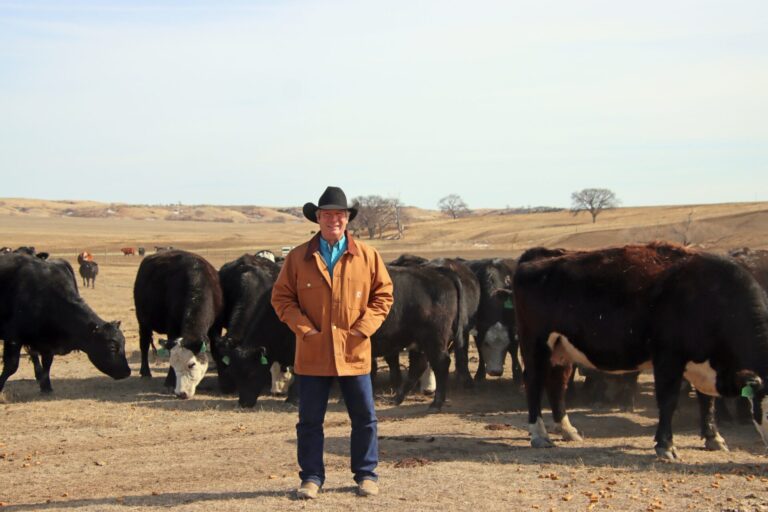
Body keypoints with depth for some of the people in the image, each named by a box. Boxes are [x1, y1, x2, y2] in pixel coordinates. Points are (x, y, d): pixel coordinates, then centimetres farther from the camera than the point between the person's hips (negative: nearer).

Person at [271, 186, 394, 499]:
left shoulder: (367, 257, 2)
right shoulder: (298, 258, 1)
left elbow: (383, 295, 6)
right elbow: (281, 297, 4)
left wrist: (363, 329, -6)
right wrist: (304, 328, -7)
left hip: (354, 352, 0)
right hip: (312, 353, 0)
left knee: (364, 417, 7)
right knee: (309, 419, 5)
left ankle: (366, 475, 20)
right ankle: (311, 477, 17)